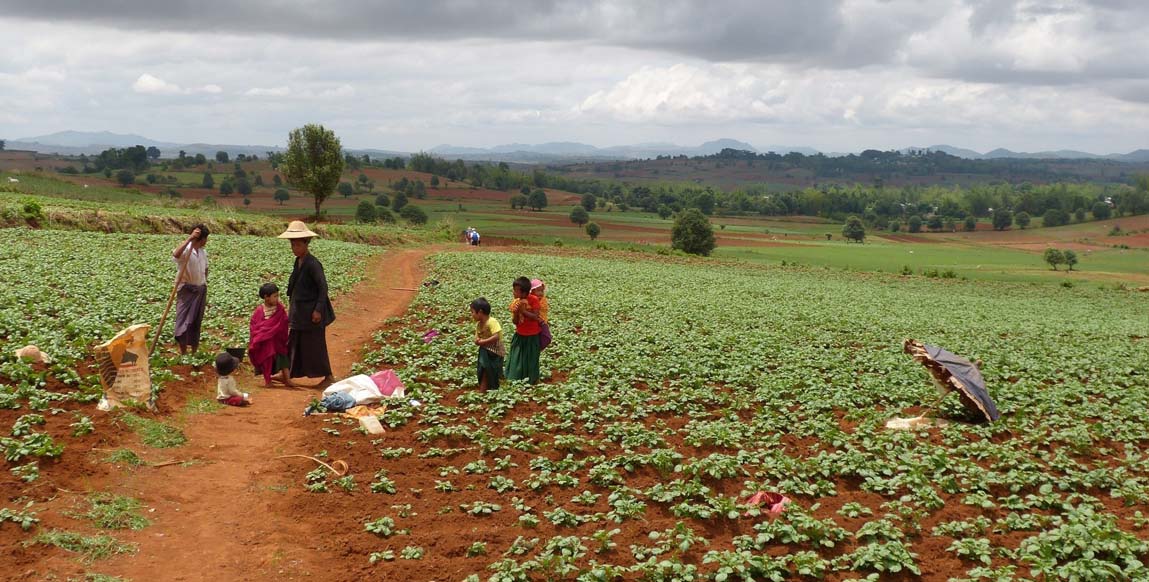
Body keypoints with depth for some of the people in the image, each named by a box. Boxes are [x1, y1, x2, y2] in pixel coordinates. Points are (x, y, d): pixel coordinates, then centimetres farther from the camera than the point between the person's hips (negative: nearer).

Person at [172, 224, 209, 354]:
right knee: (184, 321, -5)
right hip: (186, 290, -6)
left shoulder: (203, 252, 7)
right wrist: (189, 239, -41)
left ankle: (194, 352, 21)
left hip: (201, 290, 6)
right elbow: (175, 254, -39)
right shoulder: (185, 250, -15)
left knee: (197, 323, 12)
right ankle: (183, 353, 2)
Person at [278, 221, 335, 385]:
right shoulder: (298, 261, 7)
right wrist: (292, 303, 16)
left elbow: (323, 287, -21)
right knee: (293, 342, 13)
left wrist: (318, 310, -23)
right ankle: (287, 373, 21)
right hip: (299, 311, 9)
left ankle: (328, 376, 12)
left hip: (311, 312, -9)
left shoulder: (312, 264, -19)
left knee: (315, 344, 0)